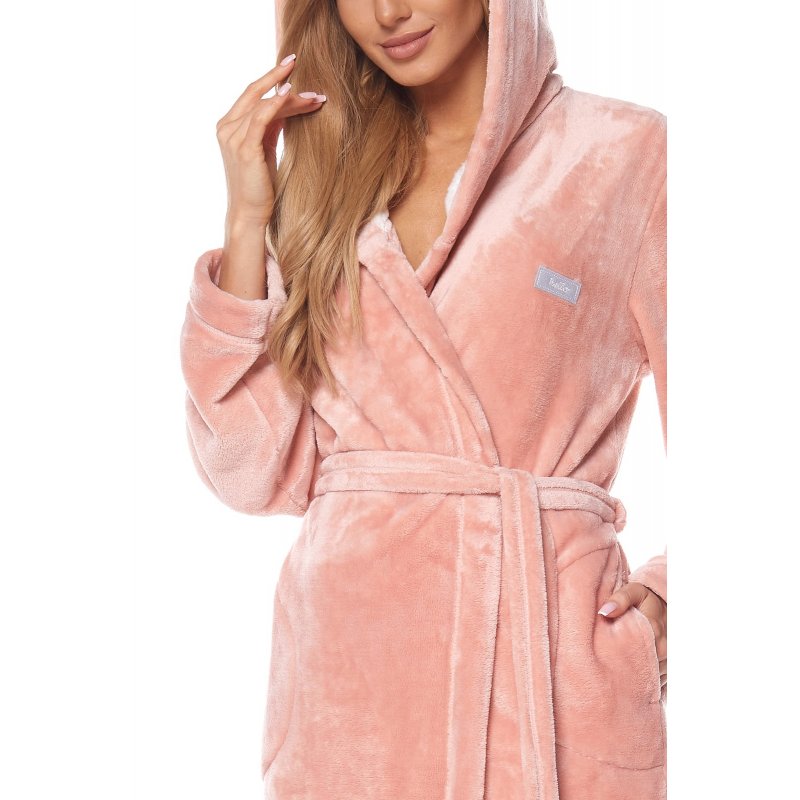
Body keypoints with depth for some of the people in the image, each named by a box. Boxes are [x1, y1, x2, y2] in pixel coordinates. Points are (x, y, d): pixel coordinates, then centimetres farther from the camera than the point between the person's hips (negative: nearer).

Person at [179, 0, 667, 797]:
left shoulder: (628, 155, 0)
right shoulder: (328, 178, 9)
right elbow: (255, 473, 1)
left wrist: (669, 588, -13)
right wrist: (248, 220, -3)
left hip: (547, 655, -2)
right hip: (345, 665, 3)